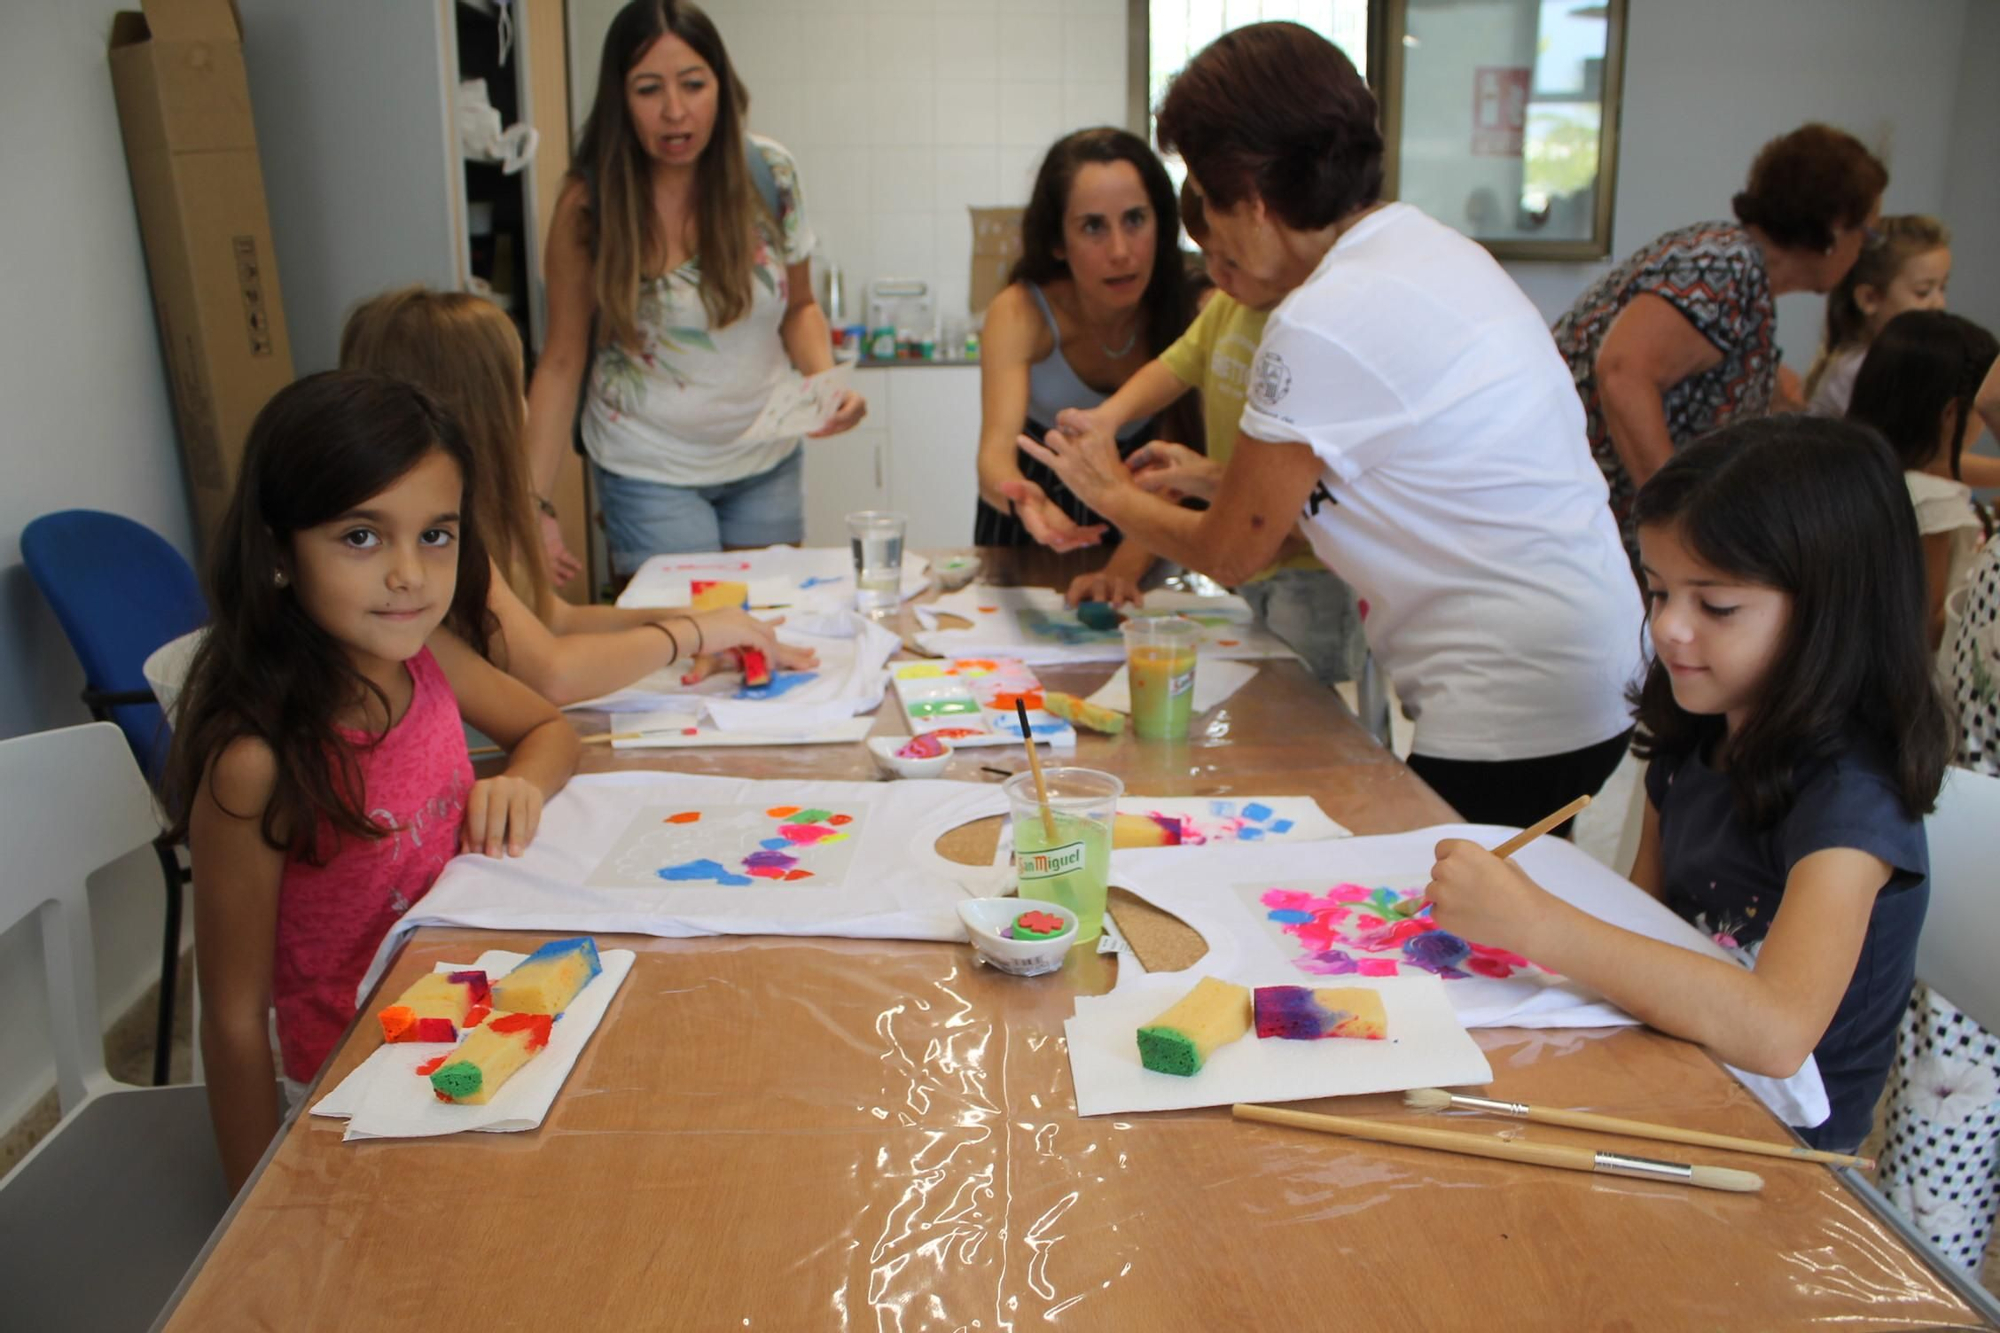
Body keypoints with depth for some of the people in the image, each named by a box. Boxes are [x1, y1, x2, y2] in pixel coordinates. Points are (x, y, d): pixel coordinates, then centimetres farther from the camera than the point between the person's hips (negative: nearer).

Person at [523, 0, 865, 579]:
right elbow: (562, 361, -8)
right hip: (649, 471, -2)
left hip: (768, 463, 3)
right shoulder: (589, 203, -12)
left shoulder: (770, 173, -6)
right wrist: (536, 503, -16)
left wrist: (826, 380, -14)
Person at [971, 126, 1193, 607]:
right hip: (1042, 489, 0)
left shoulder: (1192, 307, -22)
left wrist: (1127, 565, -41)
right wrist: (1018, 494, -58)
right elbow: (997, 446, -34)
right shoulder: (1020, 313, -23)